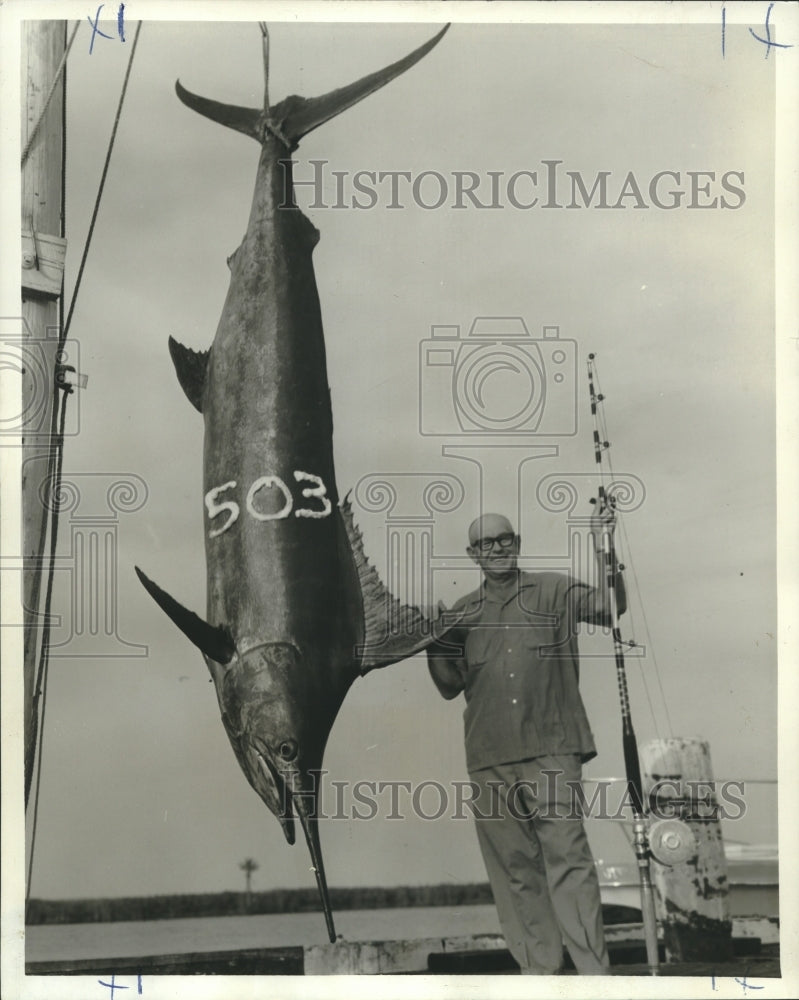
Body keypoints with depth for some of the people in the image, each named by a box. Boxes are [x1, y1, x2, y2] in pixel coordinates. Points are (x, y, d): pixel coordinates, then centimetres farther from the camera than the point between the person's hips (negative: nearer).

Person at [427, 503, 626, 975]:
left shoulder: (554, 591, 9)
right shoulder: (463, 613, 17)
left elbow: (609, 607, -4)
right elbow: (451, 684, 16)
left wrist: (605, 549, -14)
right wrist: (431, 644, 0)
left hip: (551, 747, -3)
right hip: (490, 758, 3)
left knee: (567, 855, -12)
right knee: (513, 865, 2)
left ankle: (594, 969, -13)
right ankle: (539, 967, 8)